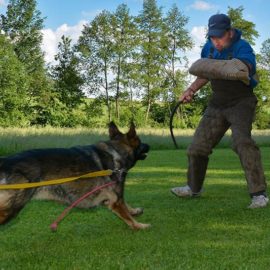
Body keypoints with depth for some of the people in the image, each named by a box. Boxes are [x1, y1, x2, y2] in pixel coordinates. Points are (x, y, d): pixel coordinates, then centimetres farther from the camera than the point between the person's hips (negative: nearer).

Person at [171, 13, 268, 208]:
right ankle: (194, 188, 29)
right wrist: (191, 90, 7)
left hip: (241, 103, -6)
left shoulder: (242, 47, -21)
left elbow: (246, 67, -44)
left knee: (242, 142, -29)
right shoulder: (209, 48, 0)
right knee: (199, 145, 8)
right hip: (217, 104, 7)